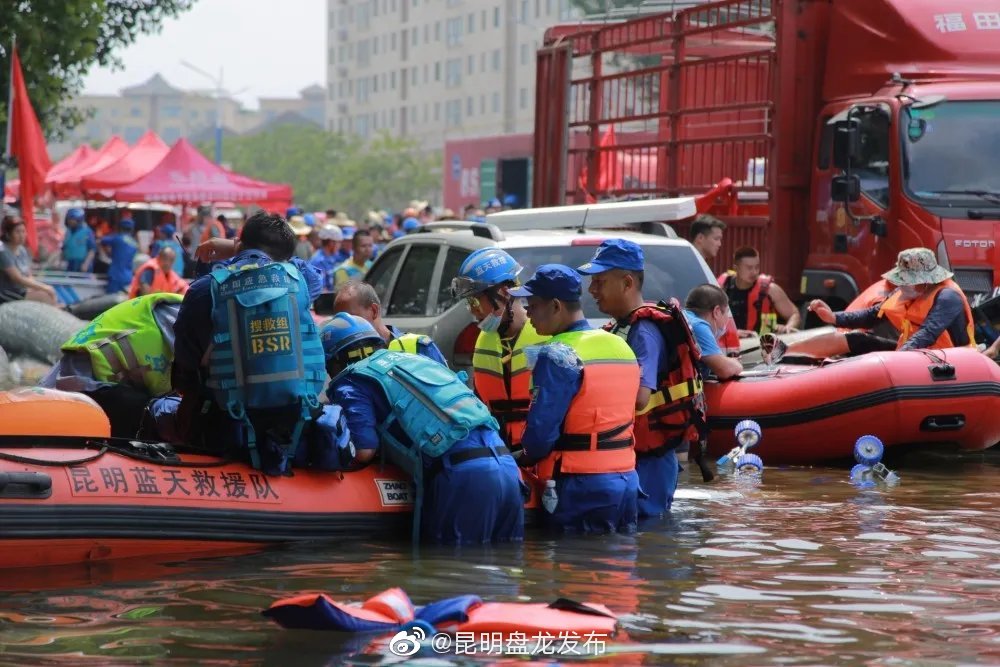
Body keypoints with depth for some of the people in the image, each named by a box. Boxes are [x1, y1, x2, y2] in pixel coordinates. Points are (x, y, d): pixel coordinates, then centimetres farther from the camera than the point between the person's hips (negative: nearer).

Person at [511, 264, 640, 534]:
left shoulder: (558, 356, -14)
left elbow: (540, 431, -18)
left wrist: (524, 458, 4)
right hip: (626, 479, 8)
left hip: (582, 485, -8)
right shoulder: (622, 347, 11)